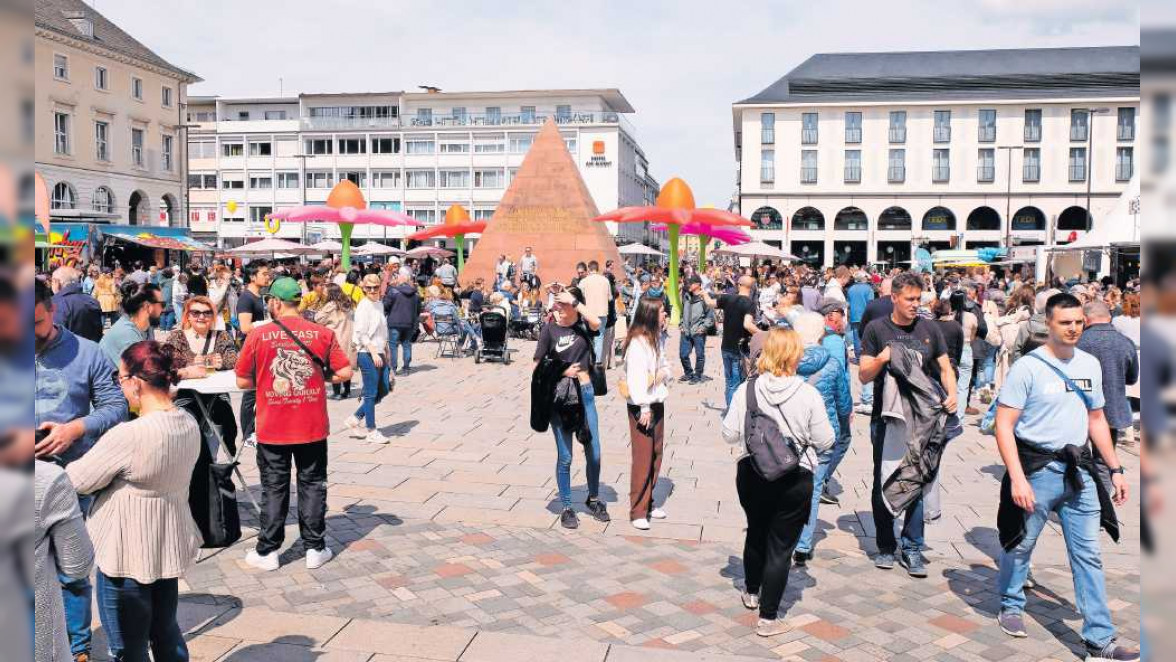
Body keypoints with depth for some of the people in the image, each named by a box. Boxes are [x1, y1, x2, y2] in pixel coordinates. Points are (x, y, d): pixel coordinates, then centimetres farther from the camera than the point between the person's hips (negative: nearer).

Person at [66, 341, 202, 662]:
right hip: (170, 546, 7)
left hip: (128, 554, -7)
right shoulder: (189, 423, -4)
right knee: (166, 632, 23)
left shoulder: (128, 435, -27)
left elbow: (79, 480, -14)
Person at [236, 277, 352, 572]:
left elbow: (243, 381, -2)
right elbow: (344, 372, -6)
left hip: (272, 429, 0)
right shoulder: (323, 334, -6)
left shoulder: (258, 336, -8)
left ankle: (267, 552, 19)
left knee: (274, 488, 11)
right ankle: (315, 548, 18)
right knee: (312, 485, 12)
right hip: (312, 427, 1)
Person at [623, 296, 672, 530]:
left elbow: (665, 366, 17)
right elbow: (635, 377, -21)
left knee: (656, 455, 13)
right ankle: (638, 511, 4)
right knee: (642, 458, -4)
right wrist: (644, 408, -21)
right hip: (641, 406, -8)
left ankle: (648, 502, 25)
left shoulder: (656, 338, 10)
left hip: (657, 402, 9)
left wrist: (664, 373, -6)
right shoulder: (637, 342, -18)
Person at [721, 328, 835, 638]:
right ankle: (768, 617, 12)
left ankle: (752, 592, 45)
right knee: (781, 546, 7)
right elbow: (824, 441, -8)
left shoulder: (746, 389, -9)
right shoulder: (808, 394, -14)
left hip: (752, 475, 3)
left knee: (755, 534, 24)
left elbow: (730, 434, -5)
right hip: (794, 481, -3)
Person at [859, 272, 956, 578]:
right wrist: (881, 359, -22)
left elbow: (945, 368, 10)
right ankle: (886, 546, 20)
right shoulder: (876, 329, -1)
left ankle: (912, 549, 12)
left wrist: (952, 394, -9)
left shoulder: (929, 329, 6)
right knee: (883, 483, 6)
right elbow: (863, 376, -2)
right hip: (885, 418, -1)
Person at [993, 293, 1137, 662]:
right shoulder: (1028, 367, -12)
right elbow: (1004, 425, -14)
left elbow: (1096, 419, 18)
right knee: (1021, 545, 11)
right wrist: (1017, 478, -21)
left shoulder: (1091, 364, 7)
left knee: (1088, 555, 5)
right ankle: (1011, 606, 35)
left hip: (1079, 469, 5)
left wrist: (1115, 469, 14)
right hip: (1038, 469, -5)